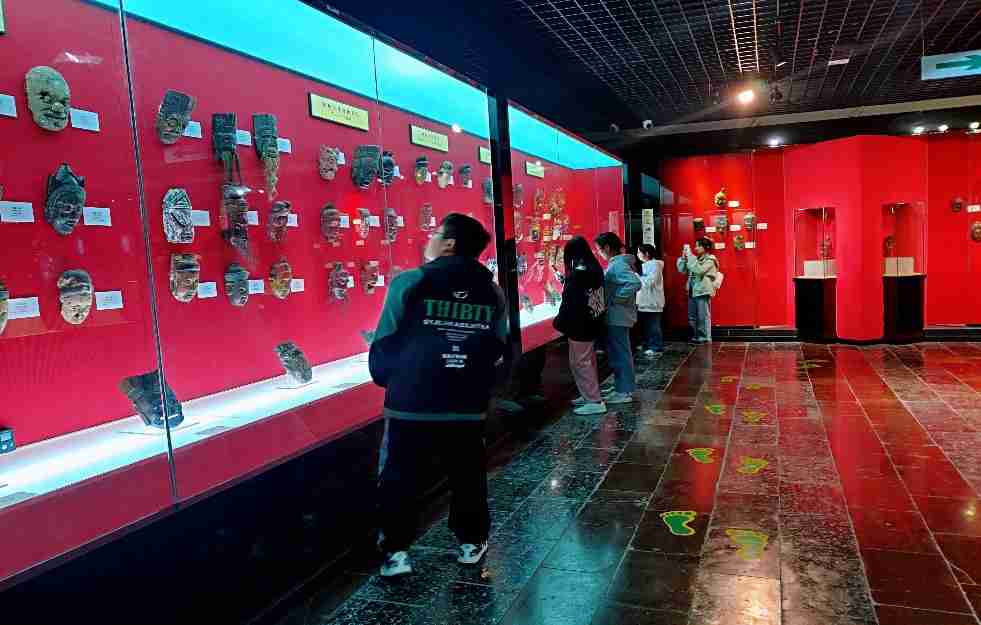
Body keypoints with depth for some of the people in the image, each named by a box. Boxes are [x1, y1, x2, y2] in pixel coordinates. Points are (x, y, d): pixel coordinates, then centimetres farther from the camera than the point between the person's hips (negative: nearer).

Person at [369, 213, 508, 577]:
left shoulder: (410, 282, -8)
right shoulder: (493, 291, 4)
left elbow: (385, 341, -4)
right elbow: (498, 348, 7)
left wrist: (384, 377, 14)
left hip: (411, 405, -3)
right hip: (468, 406, 3)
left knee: (400, 479, 12)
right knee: (468, 476, 19)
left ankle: (396, 551, 16)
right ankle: (471, 542, 31)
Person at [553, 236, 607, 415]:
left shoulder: (578, 272, -19)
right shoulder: (595, 268, 7)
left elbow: (570, 302, -19)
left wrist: (560, 322, -8)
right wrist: (567, 282, 15)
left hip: (580, 326, -9)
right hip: (593, 323, 9)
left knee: (579, 363, -2)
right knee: (589, 361, 18)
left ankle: (595, 402, -1)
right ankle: (590, 395, 28)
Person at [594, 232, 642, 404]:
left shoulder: (618, 265, -19)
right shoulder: (618, 263, 11)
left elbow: (635, 283, -31)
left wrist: (616, 300, -24)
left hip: (617, 317, -10)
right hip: (617, 317, 10)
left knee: (620, 354, -1)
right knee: (621, 353, 17)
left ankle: (624, 392, 8)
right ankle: (624, 387, 27)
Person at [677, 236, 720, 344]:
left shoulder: (710, 260, -6)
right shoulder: (696, 259, 13)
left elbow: (698, 270, -22)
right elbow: (682, 270, 13)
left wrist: (690, 256, -19)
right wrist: (684, 257, 0)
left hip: (703, 292, -7)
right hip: (692, 291, 7)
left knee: (703, 317, -3)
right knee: (692, 317, 10)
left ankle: (705, 339, 4)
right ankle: (696, 337, 20)